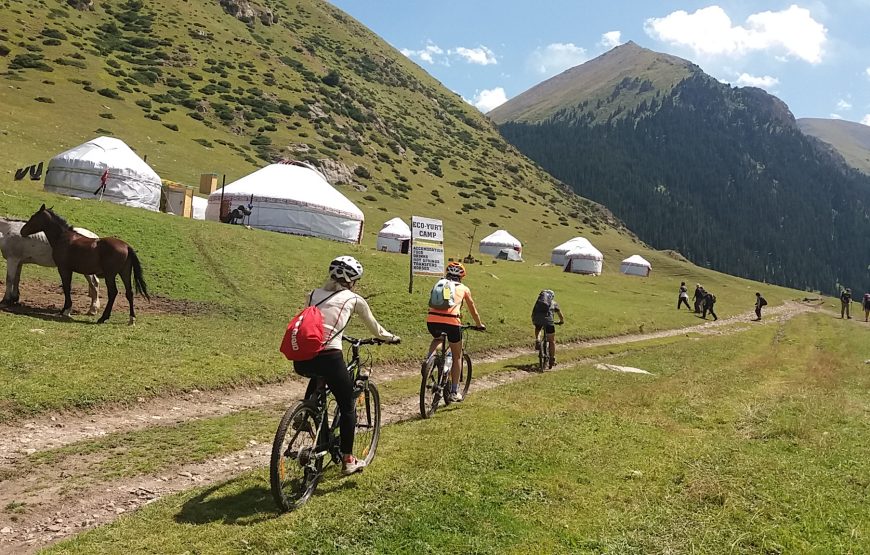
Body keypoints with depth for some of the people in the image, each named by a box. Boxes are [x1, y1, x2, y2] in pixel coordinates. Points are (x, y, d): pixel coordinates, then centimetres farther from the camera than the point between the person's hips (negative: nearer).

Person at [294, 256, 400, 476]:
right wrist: (391, 337, 43)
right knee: (347, 407, 15)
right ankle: (348, 460, 18)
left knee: (317, 377, 40)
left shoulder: (314, 295, 20)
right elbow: (374, 327, 24)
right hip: (328, 358, -5)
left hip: (301, 360, 5)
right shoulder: (354, 299, 10)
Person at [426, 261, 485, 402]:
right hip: (452, 322, -2)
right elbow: (472, 309, 32)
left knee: (437, 339, 38)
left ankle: (429, 357, 9)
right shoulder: (463, 288, 21)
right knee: (457, 356, 18)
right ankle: (454, 392, 19)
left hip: (432, 320, 3)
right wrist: (479, 324, 48)